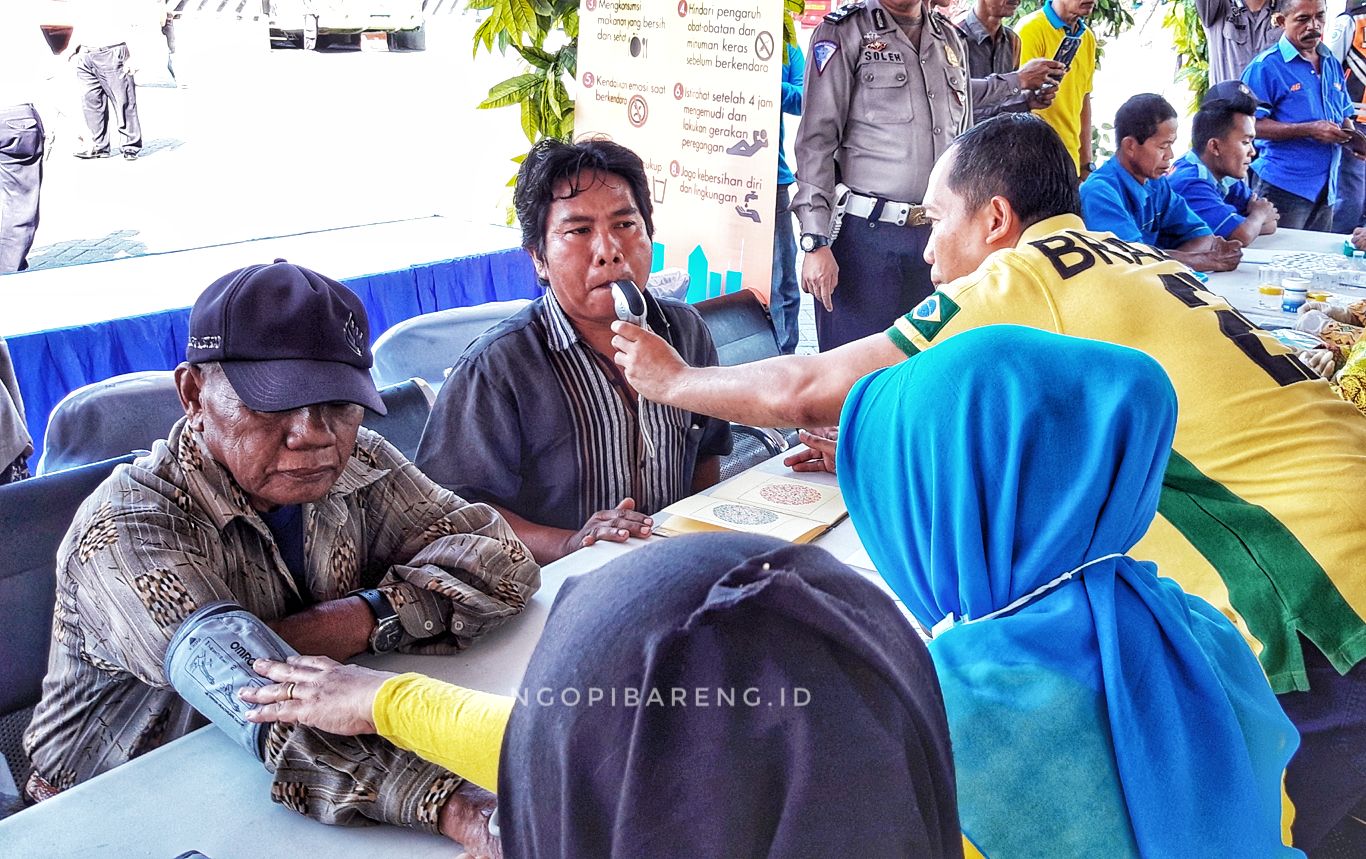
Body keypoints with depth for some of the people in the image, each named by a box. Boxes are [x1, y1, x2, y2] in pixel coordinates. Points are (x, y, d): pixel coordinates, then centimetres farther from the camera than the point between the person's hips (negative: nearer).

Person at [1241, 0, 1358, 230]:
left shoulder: (1333, 64, 14)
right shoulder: (1266, 66, -9)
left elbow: (1344, 115, 23)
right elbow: (1251, 124, -16)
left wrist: (1350, 136, 0)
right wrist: (1309, 130, -21)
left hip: (1326, 187, 7)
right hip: (1283, 188, -7)